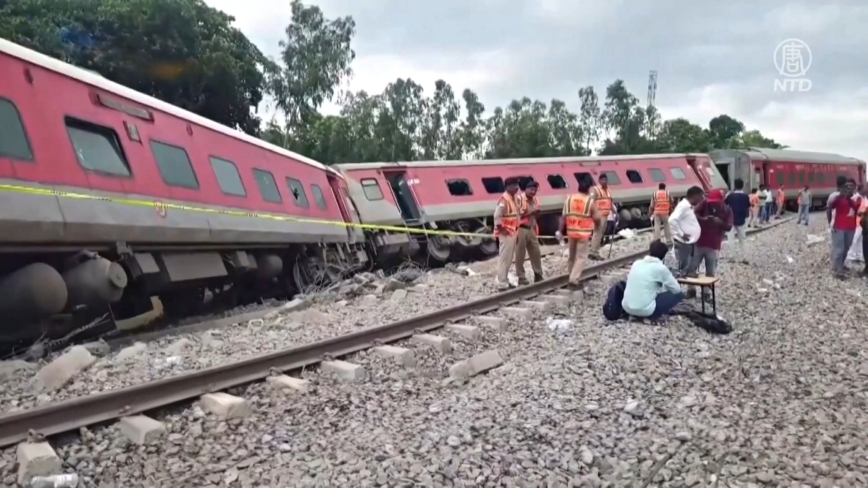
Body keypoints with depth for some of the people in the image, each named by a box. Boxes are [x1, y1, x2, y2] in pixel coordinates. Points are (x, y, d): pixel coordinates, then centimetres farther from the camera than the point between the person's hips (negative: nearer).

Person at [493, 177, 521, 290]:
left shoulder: (513, 198, 13)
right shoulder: (504, 199, -17)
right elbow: (497, 215, -26)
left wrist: (515, 229, 13)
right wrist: (501, 229, -21)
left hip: (512, 233, 10)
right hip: (506, 234, -10)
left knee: (509, 259, 15)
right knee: (504, 259, -6)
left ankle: (505, 281, 24)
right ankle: (502, 284, -2)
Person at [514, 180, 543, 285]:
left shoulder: (535, 200, 12)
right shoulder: (519, 198, -10)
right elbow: (516, 215, -16)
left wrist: (536, 212, 3)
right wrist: (530, 212, -19)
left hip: (531, 229, 7)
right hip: (521, 229, -7)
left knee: (536, 252, 11)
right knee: (520, 254, 0)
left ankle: (538, 275, 22)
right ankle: (521, 277, 8)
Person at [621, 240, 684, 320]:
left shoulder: (636, 263, 9)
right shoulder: (661, 268, -6)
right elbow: (677, 289, 3)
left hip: (626, 307, 7)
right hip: (644, 310, -6)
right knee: (679, 295, 10)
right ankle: (655, 315, 5)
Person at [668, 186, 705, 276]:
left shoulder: (689, 207, 15)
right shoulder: (683, 205, -15)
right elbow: (672, 220, -27)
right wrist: (681, 234, -21)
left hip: (689, 243, 10)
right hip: (683, 243, -10)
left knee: (688, 269, 13)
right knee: (682, 269, -8)